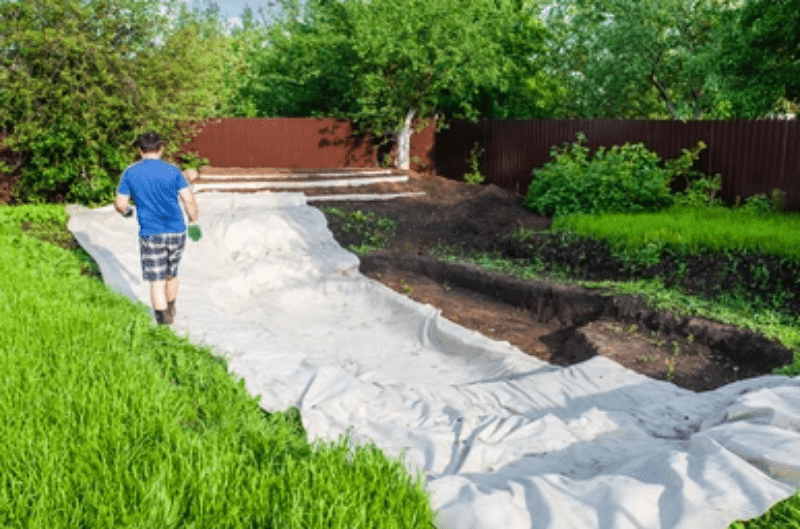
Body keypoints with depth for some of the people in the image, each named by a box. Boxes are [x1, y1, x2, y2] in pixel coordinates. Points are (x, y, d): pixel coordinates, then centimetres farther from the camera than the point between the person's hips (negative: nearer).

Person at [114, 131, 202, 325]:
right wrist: (194, 223, 6)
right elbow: (189, 200, -7)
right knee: (171, 274, 22)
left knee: (157, 281, 3)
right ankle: (171, 313, 38)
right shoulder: (172, 171, -1)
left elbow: (120, 204, 0)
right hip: (176, 232, 2)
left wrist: (126, 211, 23)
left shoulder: (130, 173, -1)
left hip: (151, 235, -2)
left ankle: (164, 320, -2)